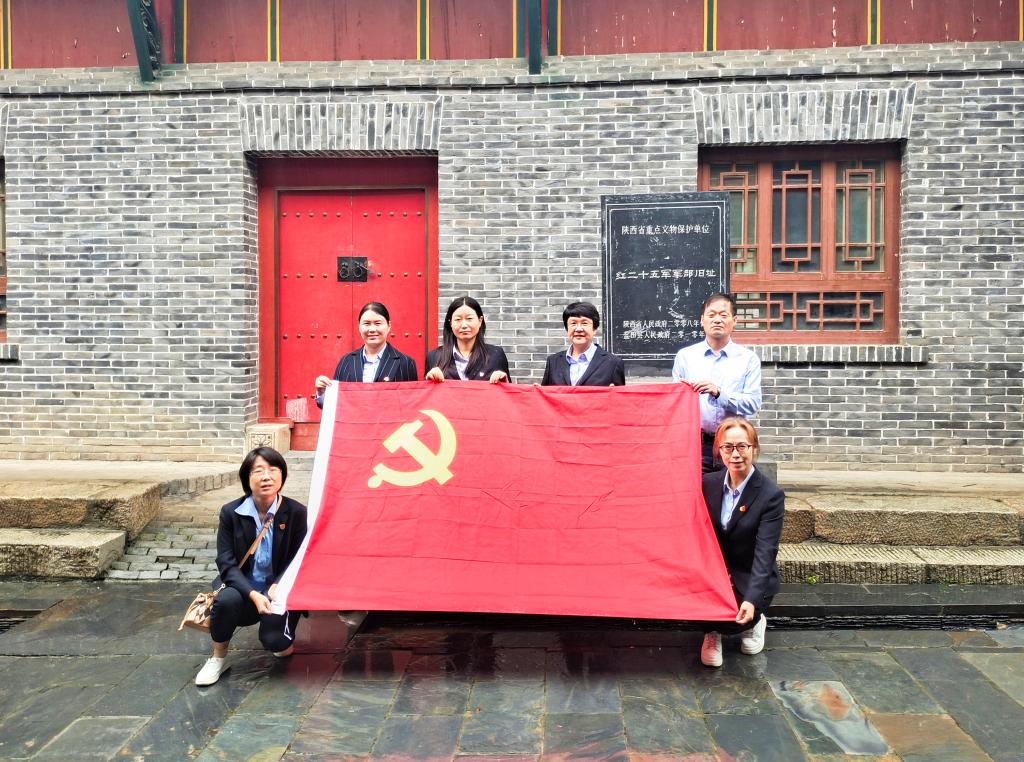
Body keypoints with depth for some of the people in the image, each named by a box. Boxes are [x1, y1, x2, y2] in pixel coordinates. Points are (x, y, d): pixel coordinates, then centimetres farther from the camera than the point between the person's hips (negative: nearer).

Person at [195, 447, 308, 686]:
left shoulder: (296, 512, -11)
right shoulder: (231, 513, -8)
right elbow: (226, 562, -11)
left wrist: (277, 586, -22)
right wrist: (254, 595, -26)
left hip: (279, 588, -1)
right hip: (243, 587, 1)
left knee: (275, 641, -23)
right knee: (227, 600, -33)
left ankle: (284, 637, 19)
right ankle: (218, 658, -4)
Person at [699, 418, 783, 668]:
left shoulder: (771, 494, -16)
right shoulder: (708, 483, -3)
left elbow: (765, 552, -22)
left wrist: (752, 599, -33)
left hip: (750, 579, -3)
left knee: (733, 619, -26)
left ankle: (754, 621, 13)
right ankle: (713, 630, 9)